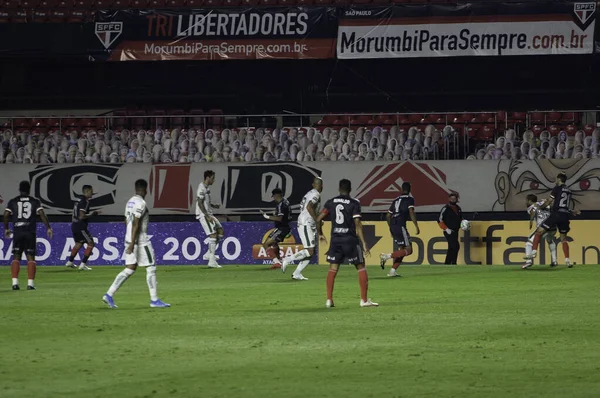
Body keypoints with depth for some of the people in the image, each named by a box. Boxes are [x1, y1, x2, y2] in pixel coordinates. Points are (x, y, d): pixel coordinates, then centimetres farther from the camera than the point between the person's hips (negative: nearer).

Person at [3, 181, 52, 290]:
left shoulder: (13, 202, 6)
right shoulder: (35, 202, 4)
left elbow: (6, 215, -1)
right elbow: (42, 214, -6)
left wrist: (6, 229, 13)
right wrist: (48, 228, -1)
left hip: (17, 232, 0)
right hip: (30, 232, 0)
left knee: (16, 257, 6)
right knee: (30, 257, 4)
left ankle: (15, 282, -5)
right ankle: (30, 283, -6)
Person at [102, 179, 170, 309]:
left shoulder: (130, 202, 13)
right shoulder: (140, 203, -15)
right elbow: (135, 224, -21)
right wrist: (132, 244, -23)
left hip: (129, 240, 9)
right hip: (141, 241, -9)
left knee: (130, 269, 9)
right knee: (151, 268, 1)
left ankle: (109, 295, 1)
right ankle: (154, 300, 5)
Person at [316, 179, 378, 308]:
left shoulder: (330, 203, 5)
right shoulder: (354, 203, -5)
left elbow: (319, 219, 4)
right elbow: (357, 224, -12)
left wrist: (320, 234, 22)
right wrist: (363, 243, -13)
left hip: (335, 239, 3)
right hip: (350, 239, -3)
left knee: (333, 269, 10)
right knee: (361, 268, 7)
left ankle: (329, 300, 4)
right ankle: (364, 300, 3)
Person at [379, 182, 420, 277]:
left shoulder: (396, 200, 21)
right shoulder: (410, 199, 1)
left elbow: (388, 216, 23)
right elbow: (411, 212, -14)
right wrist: (417, 226, -13)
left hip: (393, 226, 7)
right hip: (400, 226, -7)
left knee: (402, 249, 16)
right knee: (408, 250, -5)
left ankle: (392, 271, 7)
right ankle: (387, 256, -19)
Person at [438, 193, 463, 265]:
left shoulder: (458, 209, 13)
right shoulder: (445, 209, -8)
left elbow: (460, 219, 27)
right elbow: (440, 220, -10)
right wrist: (446, 228, -17)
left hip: (455, 231, 7)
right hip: (448, 231, -7)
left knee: (451, 248, 11)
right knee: (455, 246, -19)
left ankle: (447, 264, 20)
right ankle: (453, 264, -17)